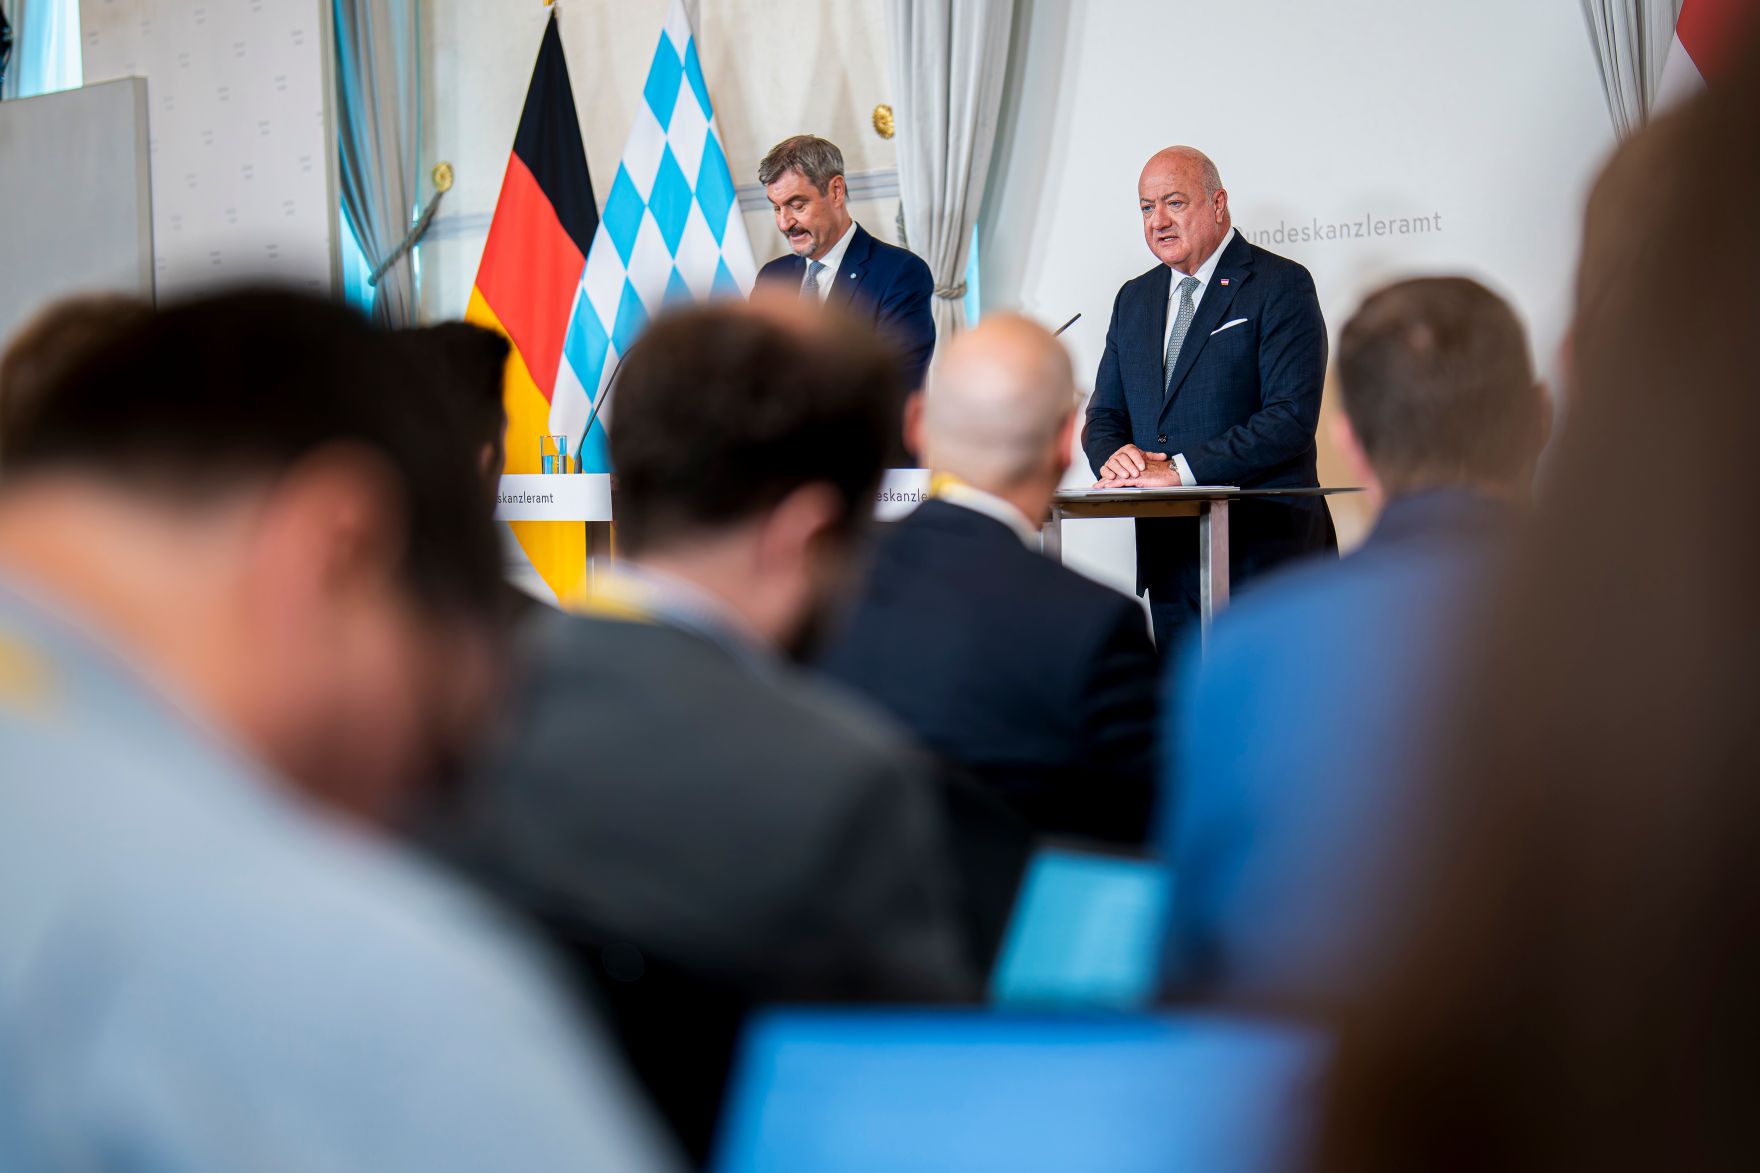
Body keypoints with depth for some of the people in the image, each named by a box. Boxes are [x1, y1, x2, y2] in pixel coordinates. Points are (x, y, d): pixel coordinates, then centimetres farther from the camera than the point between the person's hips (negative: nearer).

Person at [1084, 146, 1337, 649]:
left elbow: (1292, 419, -15)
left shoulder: (1280, 285, -5)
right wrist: (1115, 456, -8)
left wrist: (1183, 468, -20)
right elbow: (1103, 415, 17)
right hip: (1168, 559, 6)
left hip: (1263, 550, -6)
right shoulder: (1134, 298, 17)